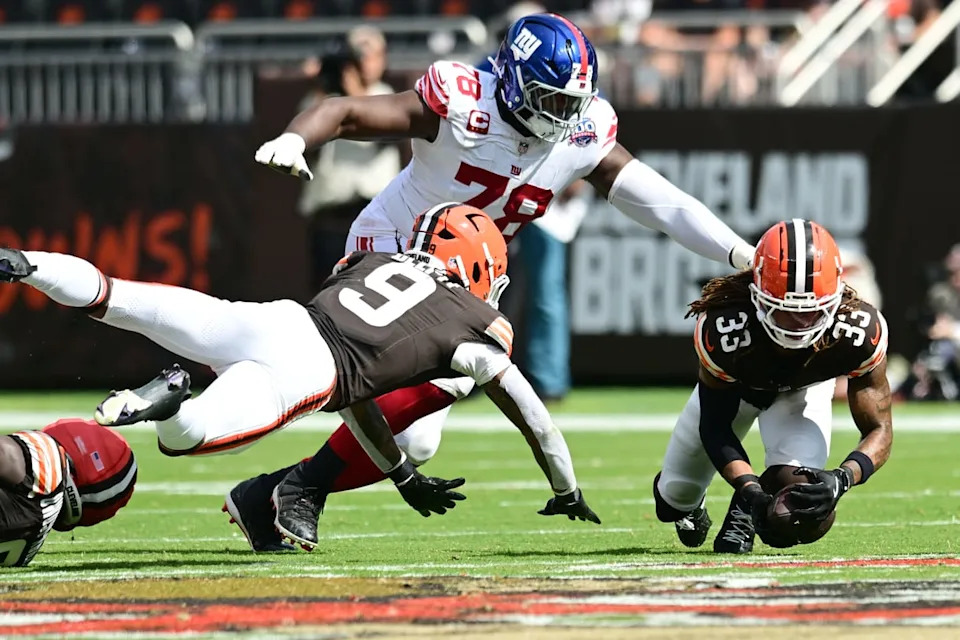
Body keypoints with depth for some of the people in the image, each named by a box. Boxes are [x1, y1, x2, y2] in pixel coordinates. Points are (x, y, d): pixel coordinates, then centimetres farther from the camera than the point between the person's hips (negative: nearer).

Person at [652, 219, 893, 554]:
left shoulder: (860, 333, -41)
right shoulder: (722, 330, -44)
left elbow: (878, 429, -30)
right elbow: (714, 426, -28)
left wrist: (841, 479, -51)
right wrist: (750, 489, -44)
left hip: (803, 389, 0)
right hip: (732, 387, 0)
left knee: (800, 489, -28)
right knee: (676, 497, 8)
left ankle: (744, 516, 7)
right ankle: (685, 503, 48)